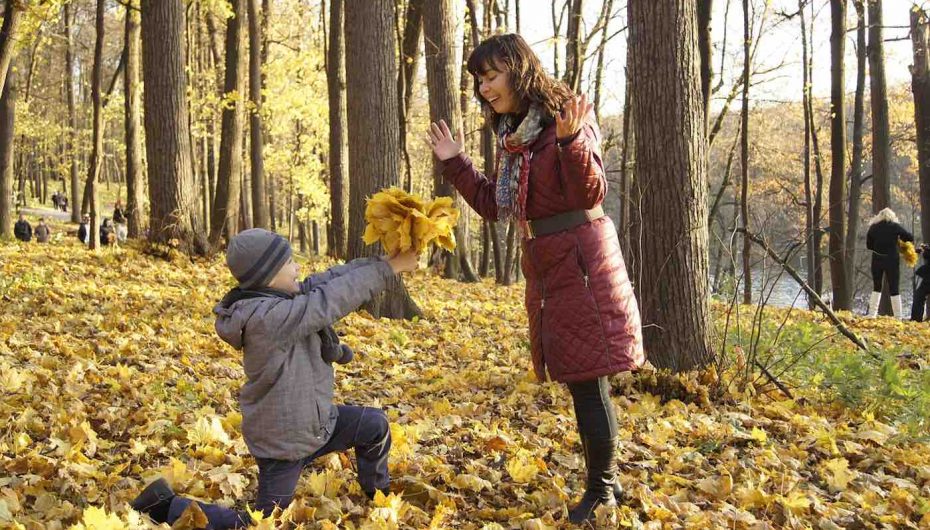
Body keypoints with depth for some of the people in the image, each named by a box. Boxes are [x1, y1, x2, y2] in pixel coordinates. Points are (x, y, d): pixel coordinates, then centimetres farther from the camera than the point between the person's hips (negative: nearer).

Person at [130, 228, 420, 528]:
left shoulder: (279, 298, -4)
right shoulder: (267, 317, -32)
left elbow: (328, 281, -3)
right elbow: (332, 300, -33)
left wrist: (380, 262, -12)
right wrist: (389, 268, -28)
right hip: (283, 442, -9)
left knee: (375, 425, 15)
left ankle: (380, 498, 38)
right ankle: (167, 506, 14)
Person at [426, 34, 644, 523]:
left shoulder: (567, 116, -12)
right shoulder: (511, 135, 12)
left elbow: (591, 194, -19)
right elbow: (493, 206, 17)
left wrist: (570, 141, -33)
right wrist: (455, 164, 11)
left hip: (580, 259, -8)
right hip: (546, 266, 8)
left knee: (587, 377, -4)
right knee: (579, 377, 14)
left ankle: (601, 490, 9)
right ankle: (606, 481, 25)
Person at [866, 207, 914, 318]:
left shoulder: (873, 227, 3)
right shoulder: (895, 226, -4)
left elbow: (868, 245, 8)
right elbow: (910, 238, -2)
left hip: (877, 260, 2)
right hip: (892, 260, -2)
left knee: (876, 287, 15)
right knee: (894, 289, 3)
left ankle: (872, 313, 7)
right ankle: (898, 316, 1)